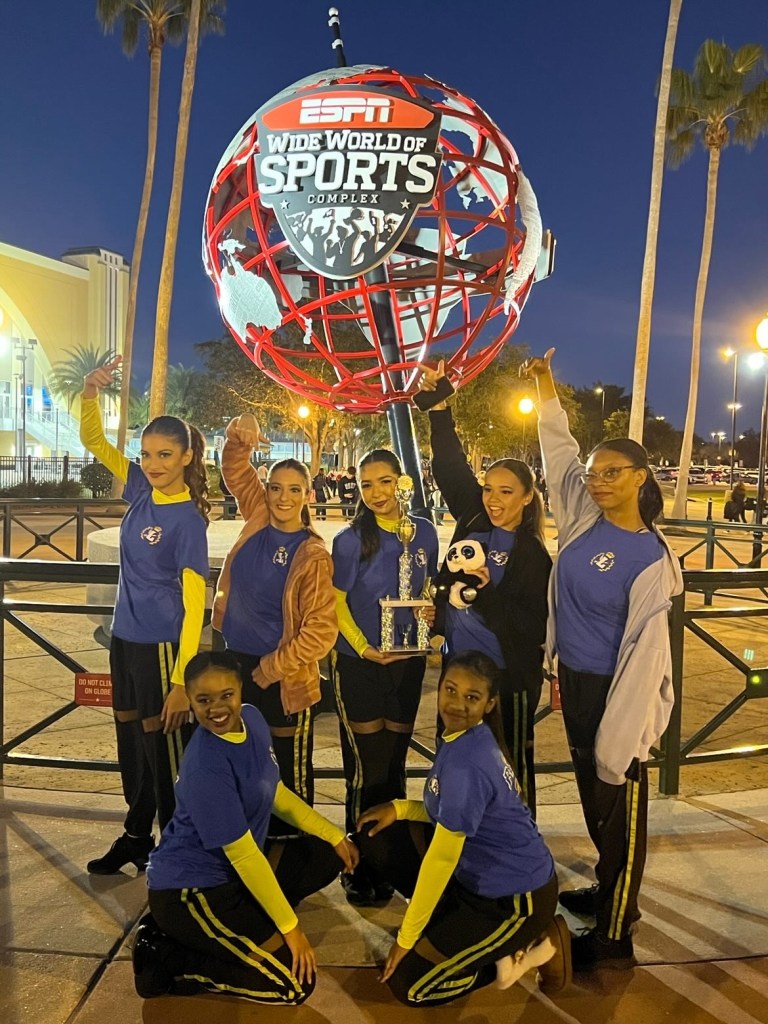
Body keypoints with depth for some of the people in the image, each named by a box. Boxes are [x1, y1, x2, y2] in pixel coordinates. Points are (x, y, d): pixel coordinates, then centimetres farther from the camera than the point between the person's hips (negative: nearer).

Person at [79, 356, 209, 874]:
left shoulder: (187, 519, -18)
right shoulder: (140, 488, 1)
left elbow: (194, 605, -19)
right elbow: (93, 440, 9)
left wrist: (181, 682, -21)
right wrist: (91, 392, -11)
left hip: (163, 646, -7)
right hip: (125, 638, 8)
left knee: (166, 750, 6)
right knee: (131, 744, 20)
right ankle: (136, 837, 39)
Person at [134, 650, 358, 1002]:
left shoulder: (252, 719, -5)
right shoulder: (205, 768, -30)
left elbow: (274, 793, 10)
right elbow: (243, 855, -24)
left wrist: (334, 835, 11)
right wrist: (290, 927, -16)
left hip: (230, 870, 9)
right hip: (188, 890, -8)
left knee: (326, 855, 6)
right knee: (294, 983, -6)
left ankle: (243, 922, 7)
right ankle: (168, 957, 2)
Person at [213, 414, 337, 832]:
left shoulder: (312, 555, -17)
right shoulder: (257, 518, -2)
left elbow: (320, 629, -18)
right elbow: (236, 470, 8)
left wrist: (270, 670, -13)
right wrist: (239, 437, -12)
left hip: (283, 678, -6)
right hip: (235, 661, 6)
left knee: (293, 769, 10)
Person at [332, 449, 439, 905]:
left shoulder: (424, 532, 0)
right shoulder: (350, 540, -11)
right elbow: (336, 602, -6)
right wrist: (363, 648, -16)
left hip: (408, 662, 4)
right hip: (360, 663, -4)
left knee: (395, 763, 15)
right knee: (366, 766, 2)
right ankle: (359, 864, 20)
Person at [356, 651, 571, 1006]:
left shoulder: (466, 761, -29)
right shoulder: (467, 738, 0)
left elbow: (442, 857, -24)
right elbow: (450, 816, 11)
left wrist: (406, 937, -14)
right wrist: (399, 808, -3)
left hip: (517, 895, -9)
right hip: (482, 875, 9)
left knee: (407, 984, -2)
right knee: (378, 839, 2)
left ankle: (534, 945, 5)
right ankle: (460, 928, 9)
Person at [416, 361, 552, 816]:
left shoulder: (533, 556, -13)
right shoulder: (473, 522, 1)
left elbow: (531, 627, -17)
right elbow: (451, 464, 2)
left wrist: (486, 590, -28)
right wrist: (438, 399, -2)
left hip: (508, 680, -6)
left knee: (511, 770, 10)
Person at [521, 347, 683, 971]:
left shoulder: (650, 557, -18)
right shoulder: (585, 518, -1)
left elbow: (646, 649, -18)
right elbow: (561, 455, 12)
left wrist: (624, 732, -18)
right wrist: (548, 396, 4)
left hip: (616, 691, -7)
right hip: (574, 681, 8)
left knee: (621, 807, 7)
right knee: (592, 795, 22)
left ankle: (614, 937, 22)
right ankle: (608, 892, 43)